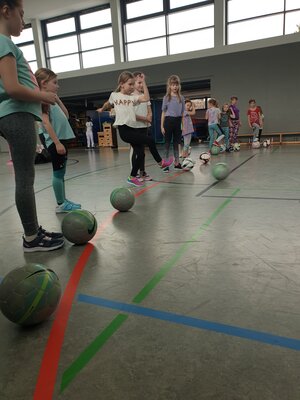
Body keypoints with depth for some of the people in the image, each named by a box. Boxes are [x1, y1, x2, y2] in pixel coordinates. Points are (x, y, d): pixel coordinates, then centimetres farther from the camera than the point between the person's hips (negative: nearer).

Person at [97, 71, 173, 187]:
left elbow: (146, 98, -11)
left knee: (140, 154, 1)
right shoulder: (114, 95, 5)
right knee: (150, 141, -15)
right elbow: (107, 103, 28)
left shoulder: (133, 97, 7)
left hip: (133, 128, 4)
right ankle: (160, 162, 7)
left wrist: (143, 81, -8)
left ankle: (132, 177, 19)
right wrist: (102, 109, 44)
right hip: (124, 129, -4)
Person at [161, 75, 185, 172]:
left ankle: (176, 163, 17)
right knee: (167, 143, 1)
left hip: (177, 121, 3)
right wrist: (162, 125, -5)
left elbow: (182, 113, 10)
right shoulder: (166, 97, 1)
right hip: (169, 121, -3)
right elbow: (163, 112, 0)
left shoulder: (181, 97, 8)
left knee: (176, 143, 9)